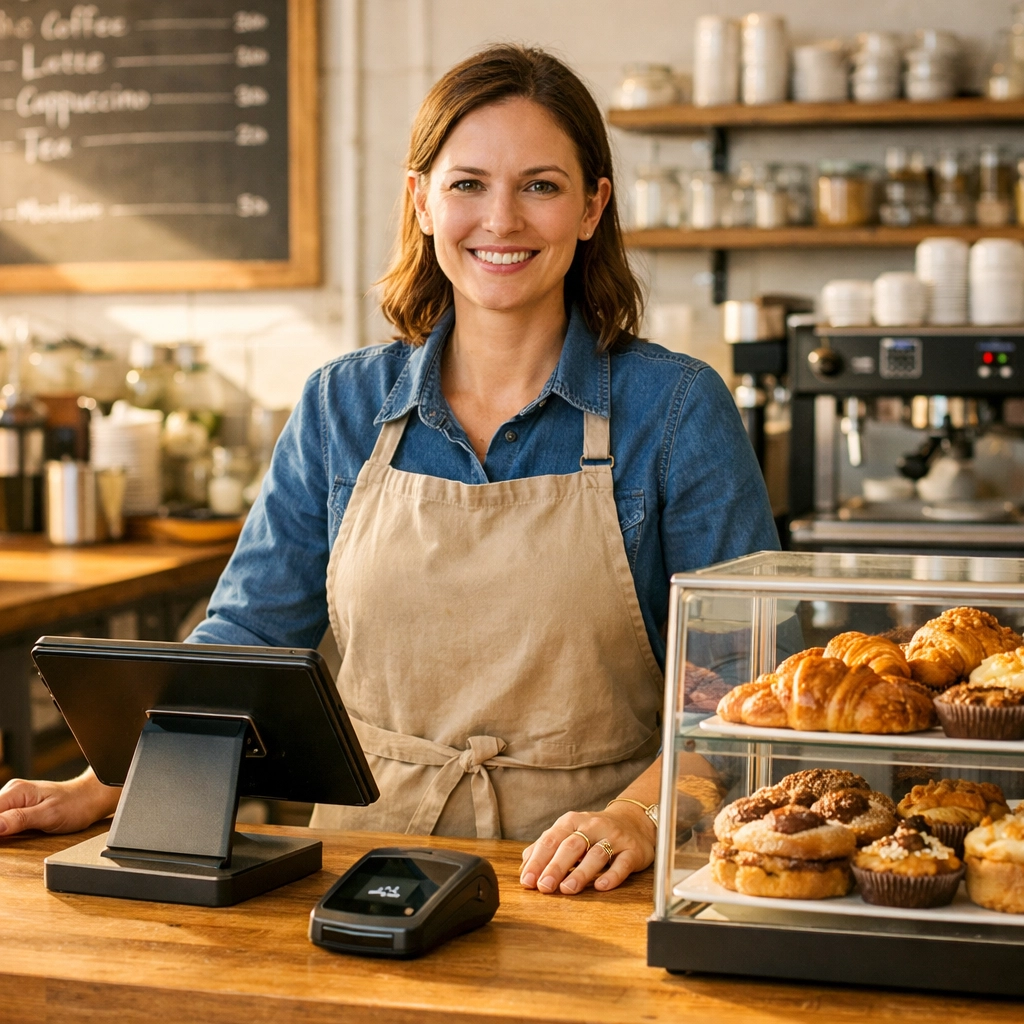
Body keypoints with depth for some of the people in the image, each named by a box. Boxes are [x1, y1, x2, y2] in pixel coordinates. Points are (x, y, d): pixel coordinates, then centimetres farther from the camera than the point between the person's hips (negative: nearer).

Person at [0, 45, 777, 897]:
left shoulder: (676, 409, 0)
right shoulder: (344, 407, 9)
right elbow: (247, 636, 12)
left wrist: (638, 815, -18)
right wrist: (100, 790, -1)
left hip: (577, 878, -2)